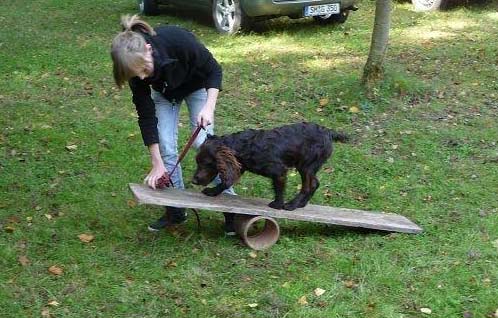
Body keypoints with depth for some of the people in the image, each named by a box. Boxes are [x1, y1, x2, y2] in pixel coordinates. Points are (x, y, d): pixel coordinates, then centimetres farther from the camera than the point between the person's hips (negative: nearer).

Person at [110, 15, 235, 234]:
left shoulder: (179, 40, -41)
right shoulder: (135, 65, -30)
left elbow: (214, 70, -23)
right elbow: (146, 115, -24)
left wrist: (209, 107, -37)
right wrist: (157, 164, -24)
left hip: (196, 85, -2)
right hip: (164, 91, 3)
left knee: (202, 142, -13)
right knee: (165, 146, -7)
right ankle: (176, 210, 8)